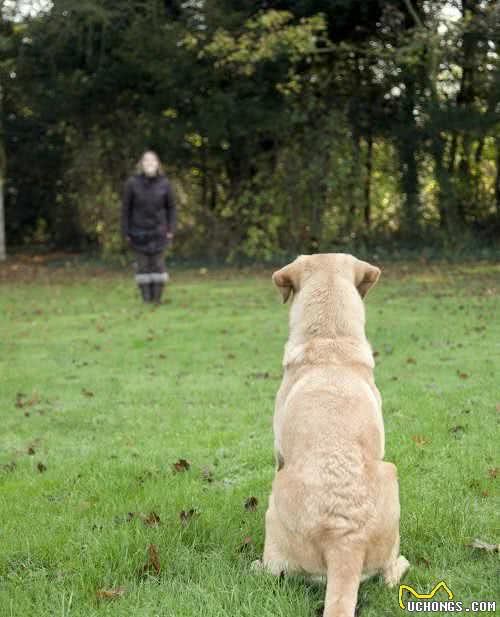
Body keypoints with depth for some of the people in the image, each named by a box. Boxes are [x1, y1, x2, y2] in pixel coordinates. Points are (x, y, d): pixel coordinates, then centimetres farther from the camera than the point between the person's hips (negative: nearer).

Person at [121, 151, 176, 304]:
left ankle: (157, 297, 10)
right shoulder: (132, 183, -7)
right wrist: (125, 231, -3)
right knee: (143, 264, 2)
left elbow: (171, 207, 5)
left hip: (158, 231, 1)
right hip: (139, 232, -1)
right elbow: (126, 208, -2)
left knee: (158, 263, 1)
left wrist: (171, 229, -1)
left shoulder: (164, 184, -3)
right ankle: (146, 297, 10)